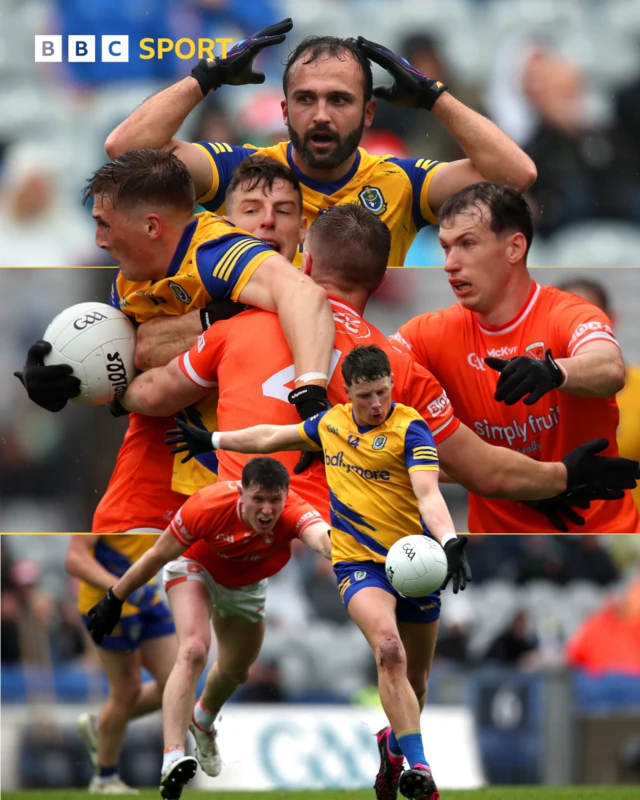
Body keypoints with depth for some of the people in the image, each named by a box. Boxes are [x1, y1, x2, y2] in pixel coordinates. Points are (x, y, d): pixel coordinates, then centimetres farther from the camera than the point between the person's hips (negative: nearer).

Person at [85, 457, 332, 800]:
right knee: (193, 650, -29)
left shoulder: (293, 514, -38)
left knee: (236, 671, 21)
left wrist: (332, 545, -87)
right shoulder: (208, 506, -38)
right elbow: (158, 554, -24)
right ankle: (172, 759, -39)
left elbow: (320, 535, -62)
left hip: (245, 584, 4)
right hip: (194, 565, -4)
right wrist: (115, 599, -15)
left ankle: (203, 721, 57)